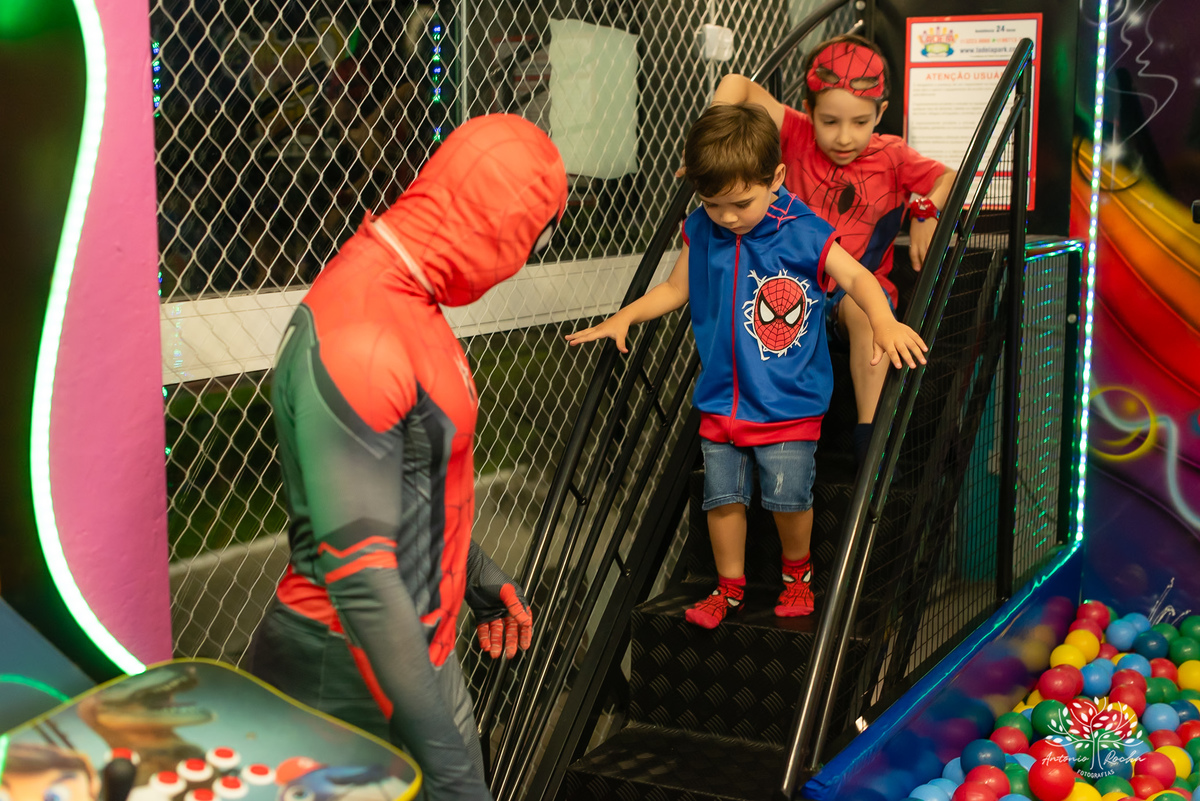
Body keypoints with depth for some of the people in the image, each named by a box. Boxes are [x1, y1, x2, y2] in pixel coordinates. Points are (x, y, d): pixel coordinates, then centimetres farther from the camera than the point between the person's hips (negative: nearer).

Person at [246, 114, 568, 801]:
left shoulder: (403, 293, 5)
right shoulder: (354, 341, -28)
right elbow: (359, 574, -30)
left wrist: (479, 575, 27)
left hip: (425, 645, 10)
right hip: (358, 682, -10)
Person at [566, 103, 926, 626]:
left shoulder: (803, 234, -12)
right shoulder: (701, 232, 0)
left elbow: (856, 278, -10)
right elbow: (675, 289, 12)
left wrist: (885, 322, -28)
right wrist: (623, 318, 3)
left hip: (788, 402, -3)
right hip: (721, 399, 4)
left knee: (788, 495, -1)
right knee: (723, 496, 6)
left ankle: (797, 572, 29)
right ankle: (730, 586, 26)